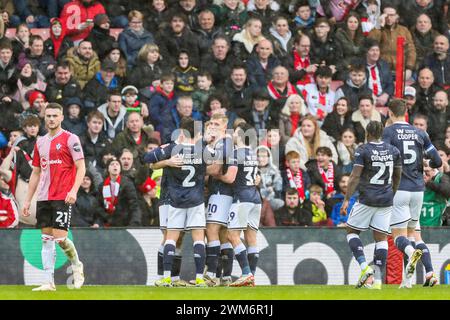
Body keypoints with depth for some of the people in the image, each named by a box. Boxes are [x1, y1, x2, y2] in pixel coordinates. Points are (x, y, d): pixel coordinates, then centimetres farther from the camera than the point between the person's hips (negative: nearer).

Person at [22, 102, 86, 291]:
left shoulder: (70, 139, -3)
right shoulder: (40, 142, 15)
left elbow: (81, 168, -7)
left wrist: (74, 190, -21)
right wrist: (28, 200, 18)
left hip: (63, 197, -6)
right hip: (44, 197, 6)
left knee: (60, 237, -11)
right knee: (46, 239, 2)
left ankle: (77, 265, 16)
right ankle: (49, 282, 3)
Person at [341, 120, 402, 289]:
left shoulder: (363, 150, -7)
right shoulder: (393, 151, 7)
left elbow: (355, 176, -11)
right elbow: (398, 177, 15)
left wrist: (346, 199, -8)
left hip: (367, 198, -4)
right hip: (386, 200, 4)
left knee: (352, 231, 10)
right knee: (381, 237, 5)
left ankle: (364, 266, -9)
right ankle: (378, 280, -2)